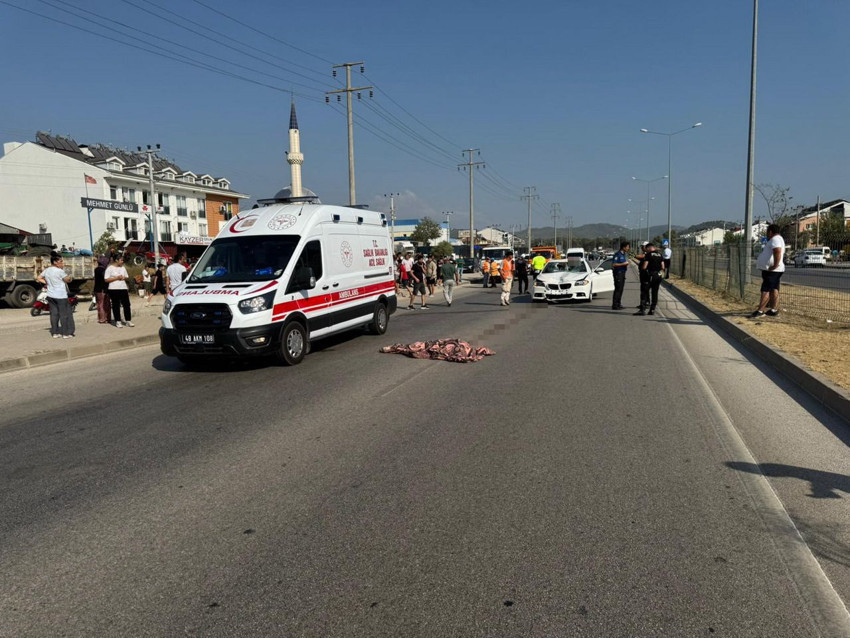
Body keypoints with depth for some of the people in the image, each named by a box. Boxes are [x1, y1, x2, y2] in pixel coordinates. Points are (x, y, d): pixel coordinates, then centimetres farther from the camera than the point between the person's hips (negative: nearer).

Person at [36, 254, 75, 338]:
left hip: (50, 296, 7)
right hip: (61, 296, -7)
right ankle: (65, 333, 5)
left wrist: (47, 283, 11)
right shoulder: (60, 271, -16)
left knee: (54, 314, 11)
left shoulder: (46, 270, 6)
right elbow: (68, 280, -9)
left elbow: (39, 278, 14)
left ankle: (55, 333, 14)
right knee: (64, 314, 2)